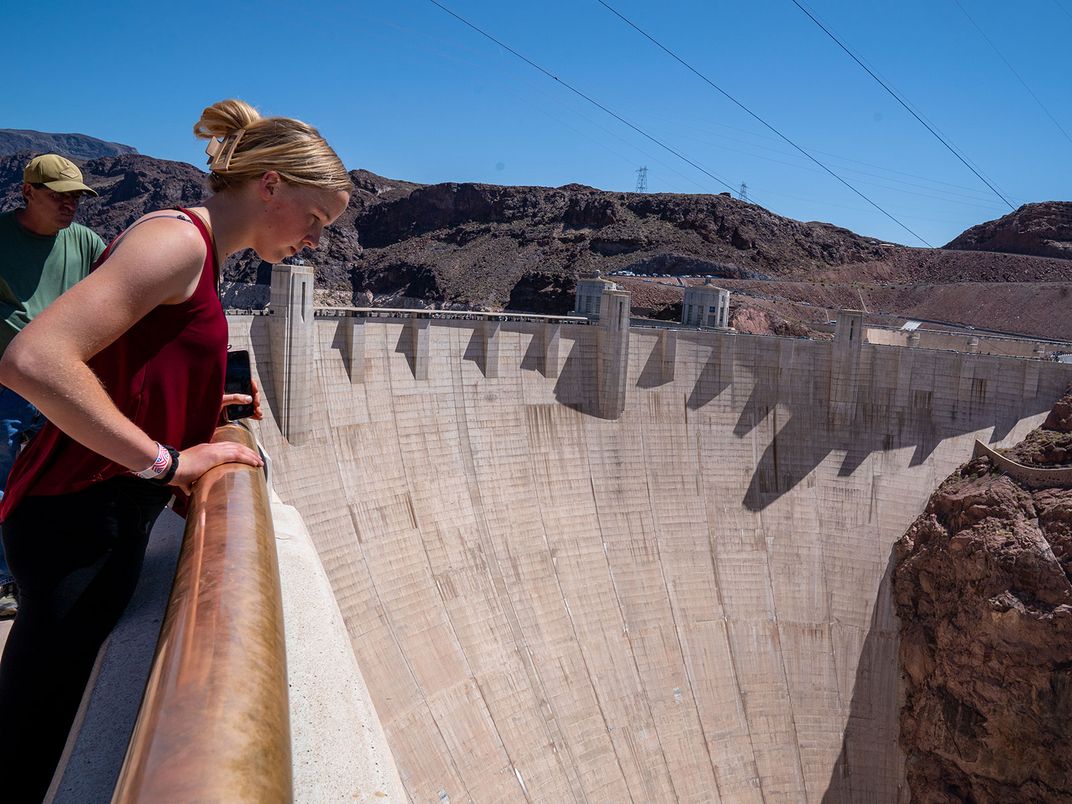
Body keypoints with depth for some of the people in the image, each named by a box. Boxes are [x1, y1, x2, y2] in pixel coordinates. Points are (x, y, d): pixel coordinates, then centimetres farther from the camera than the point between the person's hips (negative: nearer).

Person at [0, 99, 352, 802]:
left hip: (100, 512, 9)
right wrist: (167, 459, -24)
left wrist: (200, 415, 8)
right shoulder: (178, 240, -18)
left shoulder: (196, 254, 12)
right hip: (85, 516, -9)